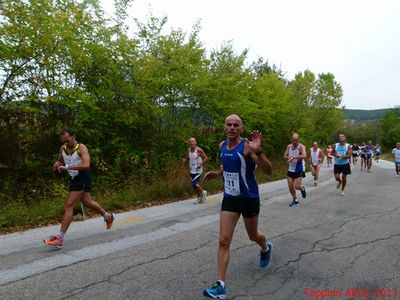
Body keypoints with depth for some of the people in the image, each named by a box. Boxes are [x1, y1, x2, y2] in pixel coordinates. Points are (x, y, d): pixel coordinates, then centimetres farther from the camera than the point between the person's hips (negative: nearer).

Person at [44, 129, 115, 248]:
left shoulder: (81, 148, -16)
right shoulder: (63, 148, 7)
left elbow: (86, 165, -30)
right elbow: (59, 161, 23)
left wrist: (67, 167, -35)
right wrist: (57, 164, -2)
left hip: (82, 178, -9)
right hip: (74, 179, 9)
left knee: (68, 206, -12)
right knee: (87, 202, 22)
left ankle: (60, 238, -8)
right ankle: (108, 216, 43)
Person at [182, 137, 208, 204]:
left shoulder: (199, 150, -12)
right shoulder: (188, 150, 5)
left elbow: (206, 158, -8)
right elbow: (187, 158, 17)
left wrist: (201, 164, -24)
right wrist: (184, 161, -5)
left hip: (198, 171, -6)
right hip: (191, 171, 6)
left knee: (194, 185, -16)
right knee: (193, 186, 11)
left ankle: (203, 192, 13)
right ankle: (199, 198, 32)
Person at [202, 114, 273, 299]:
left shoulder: (247, 146, -18)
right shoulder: (222, 146, 1)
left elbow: (268, 171, -25)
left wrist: (258, 151, -40)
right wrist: (216, 174, 2)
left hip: (249, 198, -4)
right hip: (229, 198, 4)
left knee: (253, 236, 19)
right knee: (223, 240, -5)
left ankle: (266, 248, 56)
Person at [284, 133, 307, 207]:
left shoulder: (301, 146, -13)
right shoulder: (289, 146, 3)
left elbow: (304, 156, -31)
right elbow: (284, 156, 3)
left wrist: (293, 157, -35)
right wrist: (290, 158, -18)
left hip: (299, 170, -5)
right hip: (290, 169, 5)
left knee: (296, 186, -10)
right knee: (290, 186, 3)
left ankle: (302, 189, 27)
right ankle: (295, 200, 22)